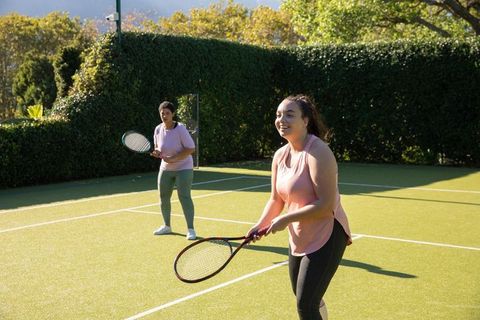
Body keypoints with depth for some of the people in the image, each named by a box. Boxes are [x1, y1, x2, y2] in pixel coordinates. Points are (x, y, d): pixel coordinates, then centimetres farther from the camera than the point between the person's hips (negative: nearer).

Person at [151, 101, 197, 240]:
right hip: (165, 169, 6)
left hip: (183, 168, -6)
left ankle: (191, 229, -5)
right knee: (163, 197, 10)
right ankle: (167, 226, 29)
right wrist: (157, 152, -11)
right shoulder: (158, 129, -3)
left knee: (184, 197, -13)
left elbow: (191, 149, -21)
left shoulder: (180, 129, -19)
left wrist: (173, 159, -27)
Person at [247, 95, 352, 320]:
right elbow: (277, 199, 12)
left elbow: (327, 205, -26)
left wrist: (286, 219, -22)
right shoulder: (280, 156, 3)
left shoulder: (317, 152, -21)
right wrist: (260, 225, -3)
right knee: (307, 300, 23)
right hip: (298, 238, 8)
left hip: (326, 237, -8)